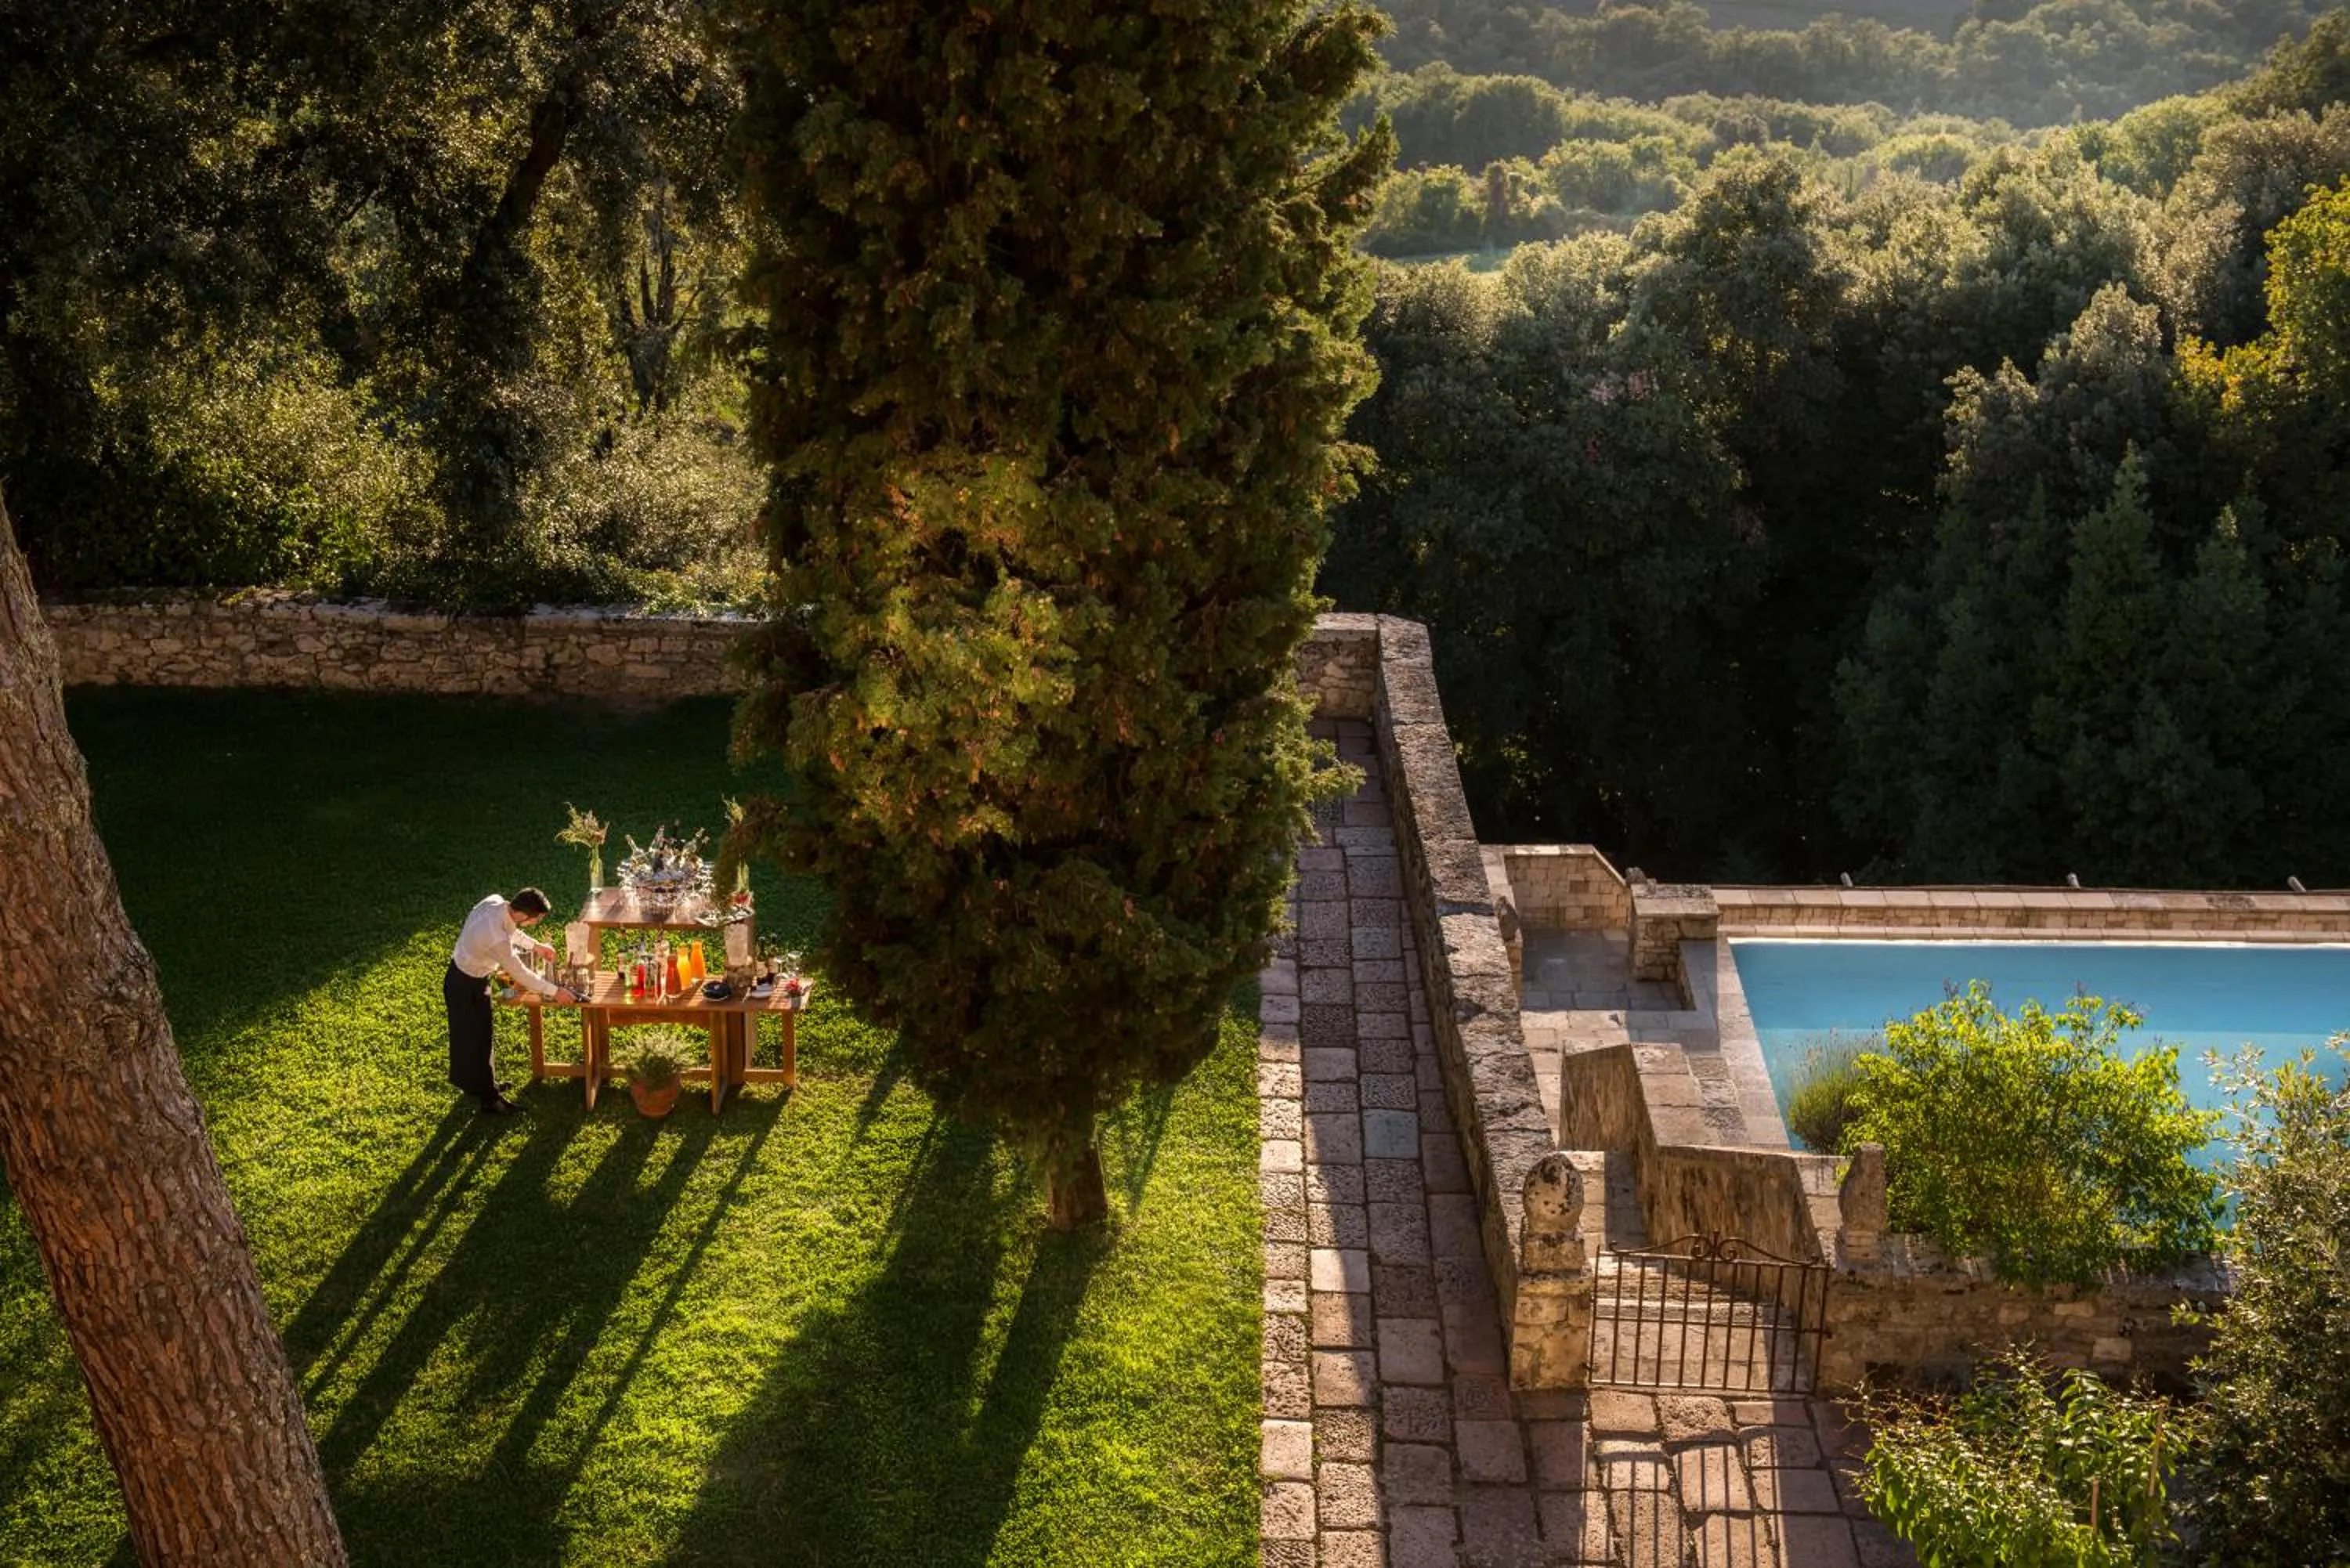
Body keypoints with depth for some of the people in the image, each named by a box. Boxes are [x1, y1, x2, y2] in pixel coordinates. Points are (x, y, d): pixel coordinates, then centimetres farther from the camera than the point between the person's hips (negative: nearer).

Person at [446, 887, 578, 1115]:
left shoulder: (495, 902, -15)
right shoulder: (496, 939, -39)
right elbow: (520, 974, -26)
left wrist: (535, 946, 10)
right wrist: (554, 991, -16)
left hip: (464, 974, 9)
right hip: (466, 987, -9)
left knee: (477, 1035, 25)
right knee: (476, 1040, 7)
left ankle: (485, 1084, 43)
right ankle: (490, 1100, 21)